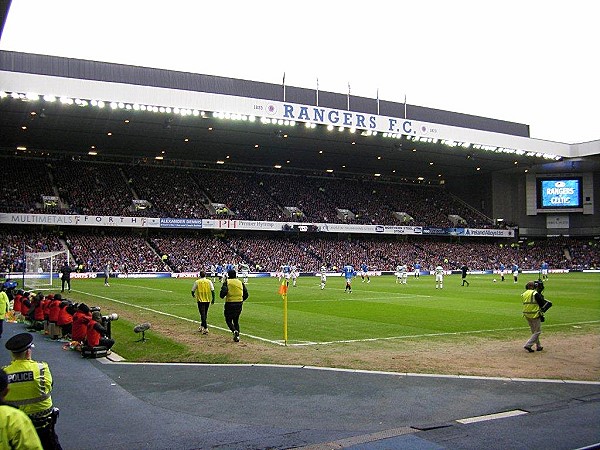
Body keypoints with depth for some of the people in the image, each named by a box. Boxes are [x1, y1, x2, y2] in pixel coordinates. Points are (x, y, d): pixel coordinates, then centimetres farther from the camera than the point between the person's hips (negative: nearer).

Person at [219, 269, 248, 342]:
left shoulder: (227, 282, -6)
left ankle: (234, 331, -18)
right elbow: (246, 294, 8)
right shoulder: (241, 282, 7)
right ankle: (237, 336, 10)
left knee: (228, 320, 8)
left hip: (230, 304, -4)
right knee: (236, 320, 17)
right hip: (239, 304, 4)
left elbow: (222, 294, -17)